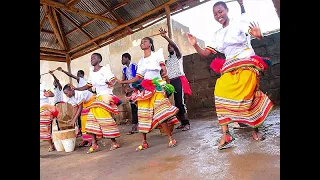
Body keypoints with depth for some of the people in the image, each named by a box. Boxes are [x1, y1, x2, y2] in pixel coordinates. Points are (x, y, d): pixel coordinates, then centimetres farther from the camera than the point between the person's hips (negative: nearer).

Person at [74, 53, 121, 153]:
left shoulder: (105, 69, -4)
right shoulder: (91, 72, 16)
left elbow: (113, 80, -12)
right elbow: (88, 86, 20)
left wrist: (111, 83, -34)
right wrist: (75, 89, 13)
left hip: (106, 96, -7)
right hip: (98, 98, 7)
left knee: (105, 119, -10)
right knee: (92, 118, -2)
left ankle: (114, 143, 2)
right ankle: (94, 144, 5)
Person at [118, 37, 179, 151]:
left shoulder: (157, 54, 7)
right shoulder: (141, 61, 20)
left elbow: (163, 68, -3)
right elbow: (138, 78, 16)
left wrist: (164, 73, -26)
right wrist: (121, 82, 12)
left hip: (156, 87, -5)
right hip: (144, 89, 5)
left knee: (160, 114, -16)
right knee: (143, 115, 1)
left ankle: (171, 138, -5)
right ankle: (144, 142, 10)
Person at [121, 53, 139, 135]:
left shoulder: (135, 66, -7)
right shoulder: (124, 69, 14)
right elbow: (123, 81, 16)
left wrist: (134, 88, -17)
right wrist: (123, 88, 0)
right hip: (130, 90, 6)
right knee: (133, 108, 7)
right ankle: (134, 127, 11)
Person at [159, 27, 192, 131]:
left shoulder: (178, 55, 6)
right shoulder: (167, 60, 24)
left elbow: (175, 46, -14)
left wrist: (165, 37, -28)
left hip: (179, 80, -5)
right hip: (171, 82, 6)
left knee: (180, 102, -12)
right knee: (176, 103, 2)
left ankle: (186, 123, -4)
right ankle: (183, 122, 12)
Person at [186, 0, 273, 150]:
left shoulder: (239, 24, 3)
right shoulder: (217, 35, 14)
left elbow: (258, 35, -7)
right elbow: (205, 54, 9)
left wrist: (258, 36, -31)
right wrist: (195, 45, -8)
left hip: (247, 65, -3)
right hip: (230, 69, 4)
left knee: (248, 98, -11)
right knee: (221, 93, -18)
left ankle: (255, 130, 13)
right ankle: (226, 134, -17)